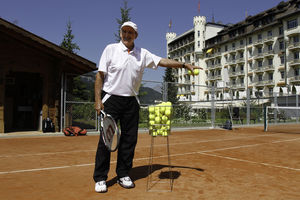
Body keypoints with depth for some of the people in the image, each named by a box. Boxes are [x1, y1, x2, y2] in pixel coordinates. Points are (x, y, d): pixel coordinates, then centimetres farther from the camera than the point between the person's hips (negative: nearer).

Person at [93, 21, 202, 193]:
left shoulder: (142, 54, 10)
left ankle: (123, 175, 19)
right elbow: (100, 75, -1)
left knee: (130, 139, 4)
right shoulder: (111, 49, 1)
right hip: (111, 99, -3)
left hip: (131, 101, 4)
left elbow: (162, 61, 8)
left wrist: (185, 65, -1)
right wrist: (98, 99, -8)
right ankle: (100, 178, 8)